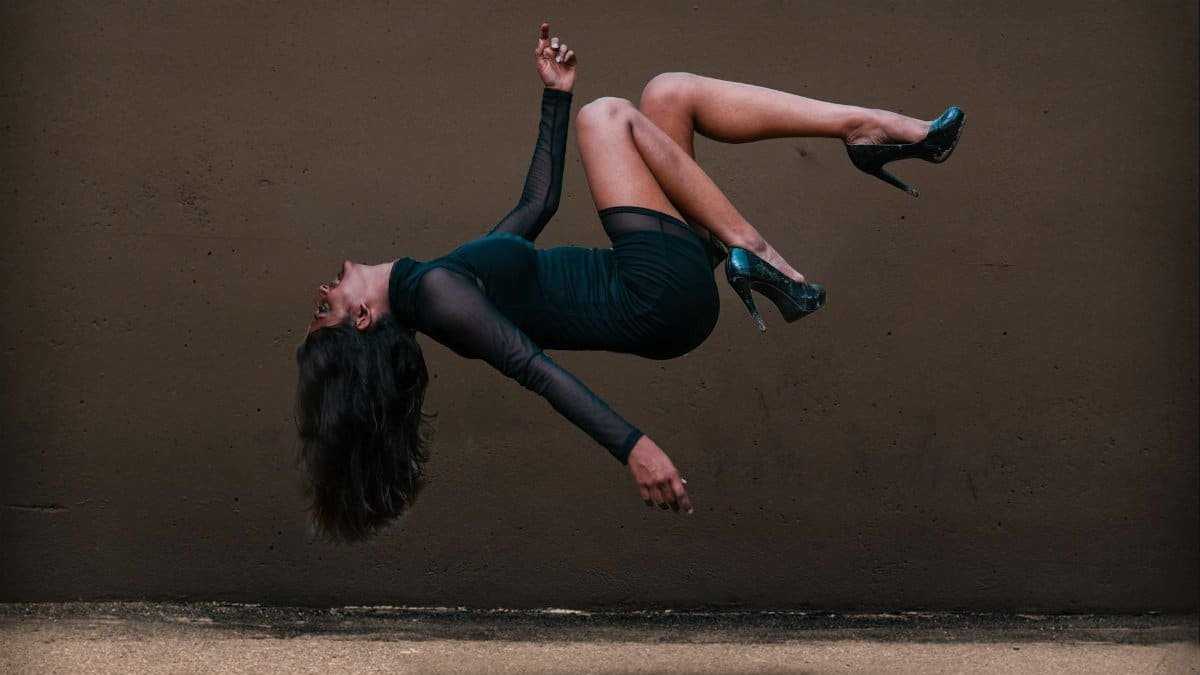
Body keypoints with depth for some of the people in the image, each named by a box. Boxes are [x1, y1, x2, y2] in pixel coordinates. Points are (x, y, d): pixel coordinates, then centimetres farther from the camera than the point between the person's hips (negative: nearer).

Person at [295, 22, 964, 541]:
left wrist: (555, 94, 24)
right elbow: (533, 367, -24)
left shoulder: (448, 272, 14)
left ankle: (874, 127, -3)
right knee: (606, 116, -11)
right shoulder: (434, 290, -13)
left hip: (668, 288, 9)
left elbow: (538, 204, 24)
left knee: (670, 92, 2)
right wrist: (633, 446, -34)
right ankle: (757, 255, -10)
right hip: (664, 296, -9)